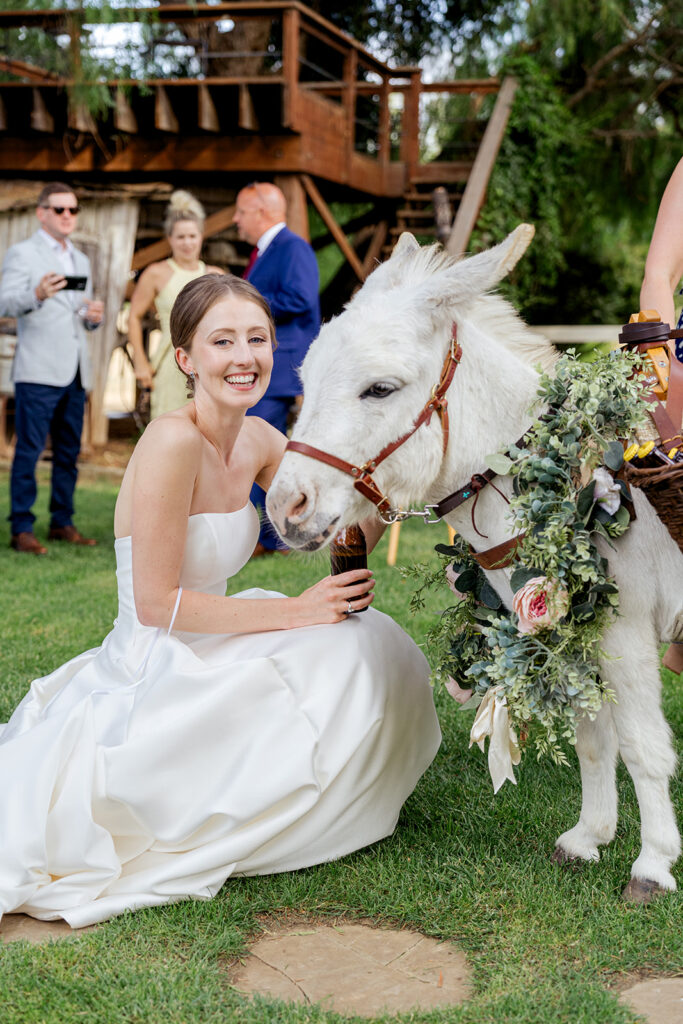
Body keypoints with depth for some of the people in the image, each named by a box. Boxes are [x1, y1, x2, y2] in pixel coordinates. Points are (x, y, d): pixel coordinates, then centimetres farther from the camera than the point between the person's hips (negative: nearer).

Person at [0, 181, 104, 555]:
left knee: (68, 452, 9)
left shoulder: (81, 261, 21)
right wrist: (37, 295, -31)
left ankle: (62, 523, 16)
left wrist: (94, 316, 3)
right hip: (38, 371, -7)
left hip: (75, 372, 7)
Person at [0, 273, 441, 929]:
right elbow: (158, 603, -22)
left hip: (204, 653, 8)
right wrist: (297, 611, -20)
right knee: (352, 658, -13)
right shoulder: (173, 441, -23)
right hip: (154, 673, -8)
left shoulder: (258, 440, 3)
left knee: (377, 644, 8)